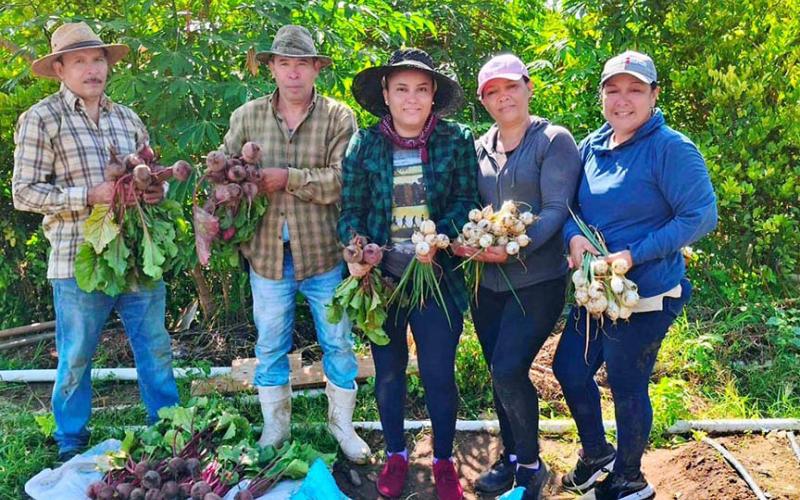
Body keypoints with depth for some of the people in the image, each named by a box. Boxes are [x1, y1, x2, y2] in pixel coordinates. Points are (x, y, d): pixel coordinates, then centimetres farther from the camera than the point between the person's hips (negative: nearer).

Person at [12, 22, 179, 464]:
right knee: (76, 356, 9)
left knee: (155, 347, 12)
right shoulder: (40, 119, -4)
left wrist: (157, 189, -3)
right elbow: (24, 192, -8)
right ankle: (71, 443, 28)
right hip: (80, 260, -4)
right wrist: (89, 195, -19)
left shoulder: (127, 118, 12)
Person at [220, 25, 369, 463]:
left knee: (338, 343, 11)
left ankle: (343, 425, 30)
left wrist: (288, 177, -20)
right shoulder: (247, 116, 3)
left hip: (324, 252, -2)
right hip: (267, 253, 2)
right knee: (270, 346, 14)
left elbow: (343, 180, -16)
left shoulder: (339, 117, -5)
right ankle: (274, 429, 32)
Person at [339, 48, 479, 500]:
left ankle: (444, 460, 27)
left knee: (439, 375, 4)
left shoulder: (457, 141, -3)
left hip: (437, 277, -1)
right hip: (381, 278, 2)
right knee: (389, 373, 15)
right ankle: (396, 454, 36)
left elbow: (466, 203, -6)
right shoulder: (365, 144, 1)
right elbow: (351, 209, 1)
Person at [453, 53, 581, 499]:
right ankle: (511, 457, 32)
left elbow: (556, 209, -14)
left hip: (537, 279, -6)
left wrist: (517, 248, -26)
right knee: (500, 374, 12)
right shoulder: (479, 149, 11)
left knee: (509, 370, -13)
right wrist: (462, 241, -8)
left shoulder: (554, 140, -6)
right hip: (487, 282, 6)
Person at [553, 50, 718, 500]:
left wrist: (633, 255, -25)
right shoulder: (592, 146, 5)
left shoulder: (670, 148, -16)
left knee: (627, 387, 6)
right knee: (569, 367, 17)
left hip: (645, 296, -7)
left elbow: (702, 216, -19)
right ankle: (596, 453, 43)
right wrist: (574, 237, -11)